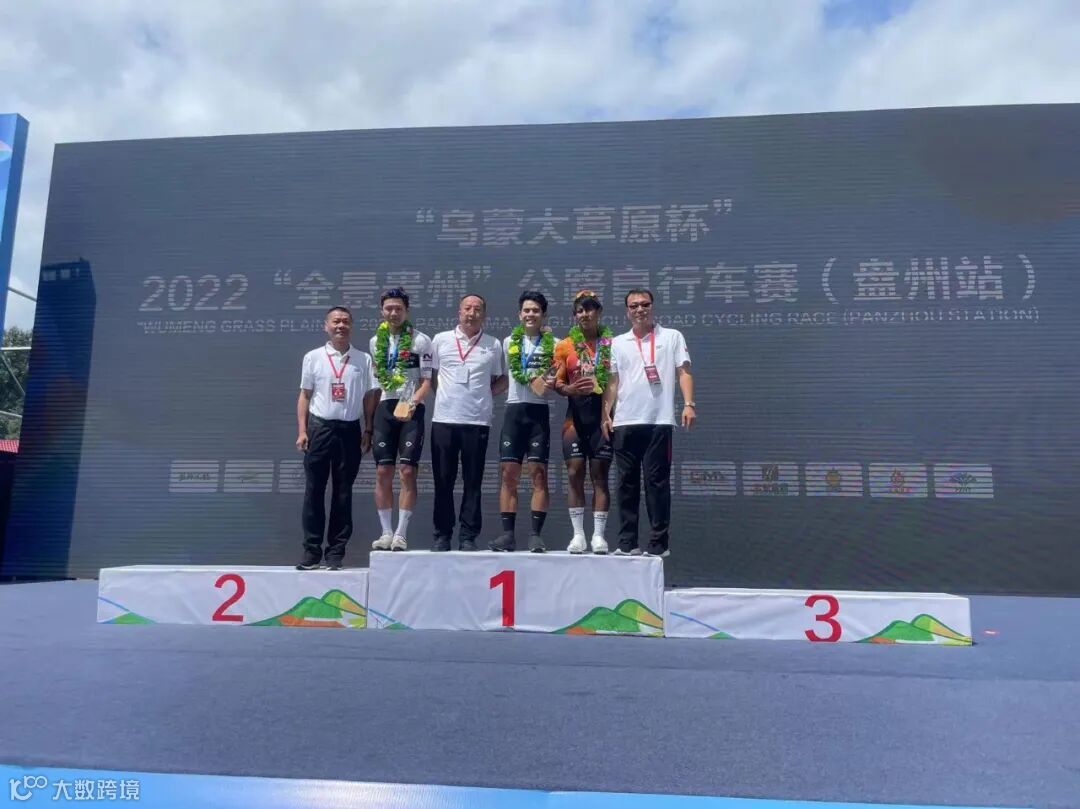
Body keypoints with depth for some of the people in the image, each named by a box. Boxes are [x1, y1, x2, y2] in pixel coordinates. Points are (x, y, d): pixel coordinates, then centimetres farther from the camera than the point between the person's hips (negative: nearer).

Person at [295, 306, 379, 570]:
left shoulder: (363, 360, 6)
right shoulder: (313, 357, 5)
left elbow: (369, 397, 8)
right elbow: (305, 395, 6)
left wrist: (368, 431, 3)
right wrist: (302, 431, 0)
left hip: (350, 429, 0)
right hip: (319, 427, 0)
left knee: (343, 492, 4)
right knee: (314, 490, 1)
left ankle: (335, 552, 11)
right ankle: (311, 550, 8)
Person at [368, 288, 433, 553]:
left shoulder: (421, 340, 0)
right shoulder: (376, 341, 13)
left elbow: (427, 380, -3)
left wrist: (412, 402, -20)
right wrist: (370, 415, 14)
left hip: (411, 409, -4)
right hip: (385, 408, 4)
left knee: (407, 470, -7)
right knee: (383, 471, 1)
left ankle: (401, 534, -1)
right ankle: (386, 532, 9)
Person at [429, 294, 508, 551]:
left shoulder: (493, 345, 7)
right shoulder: (440, 340, 7)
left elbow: (502, 380, 14)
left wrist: (487, 394, 1)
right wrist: (441, 394, 4)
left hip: (477, 421, 0)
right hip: (443, 419, 0)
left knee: (472, 482, 3)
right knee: (443, 481, 5)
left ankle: (468, 537, 11)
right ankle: (442, 535, 15)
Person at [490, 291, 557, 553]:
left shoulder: (553, 344, 5)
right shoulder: (510, 342, 11)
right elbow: (515, 374, 13)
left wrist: (552, 383, -17)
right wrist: (536, 380, -3)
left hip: (539, 411, -2)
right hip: (514, 410, 2)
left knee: (538, 473, -5)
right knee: (508, 473, 0)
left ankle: (536, 534, -1)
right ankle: (508, 534, 4)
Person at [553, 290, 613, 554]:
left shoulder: (612, 344, 4)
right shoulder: (565, 346, 9)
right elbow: (557, 383, 8)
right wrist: (570, 389, -12)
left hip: (603, 413, -1)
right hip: (576, 414, 1)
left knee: (600, 474, 1)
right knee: (574, 472, -1)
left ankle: (598, 535, 7)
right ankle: (578, 534, 8)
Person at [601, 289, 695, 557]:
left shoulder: (672, 337, 8)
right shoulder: (617, 343, 16)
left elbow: (683, 372, 3)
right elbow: (612, 382, 14)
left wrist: (689, 404, -11)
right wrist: (606, 414, 4)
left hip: (659, 422, -3)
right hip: (624, 423, 3)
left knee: (657, 482, -2)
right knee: (626, 484, 6)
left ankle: (658, 543, 5)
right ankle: (627, 542, 12)